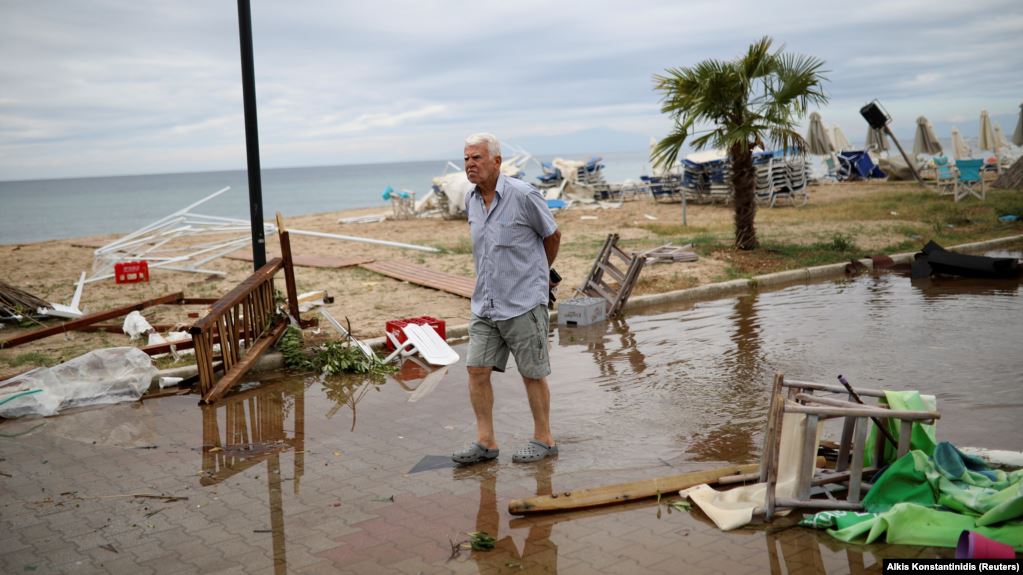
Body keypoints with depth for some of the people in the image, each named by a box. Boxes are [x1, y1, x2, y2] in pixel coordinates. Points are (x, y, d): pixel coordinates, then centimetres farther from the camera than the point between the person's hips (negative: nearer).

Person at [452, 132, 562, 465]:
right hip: (484, 304, 6)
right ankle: (485, 443, 11)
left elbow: (552, 236, 2)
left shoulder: (523, 195, -13)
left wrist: (539, 273, 16)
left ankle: (544, 440, 19)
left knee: (532, 374, 5)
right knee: (477, 370, 2)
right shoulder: (472, 201, 7)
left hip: (523, 303, -6)